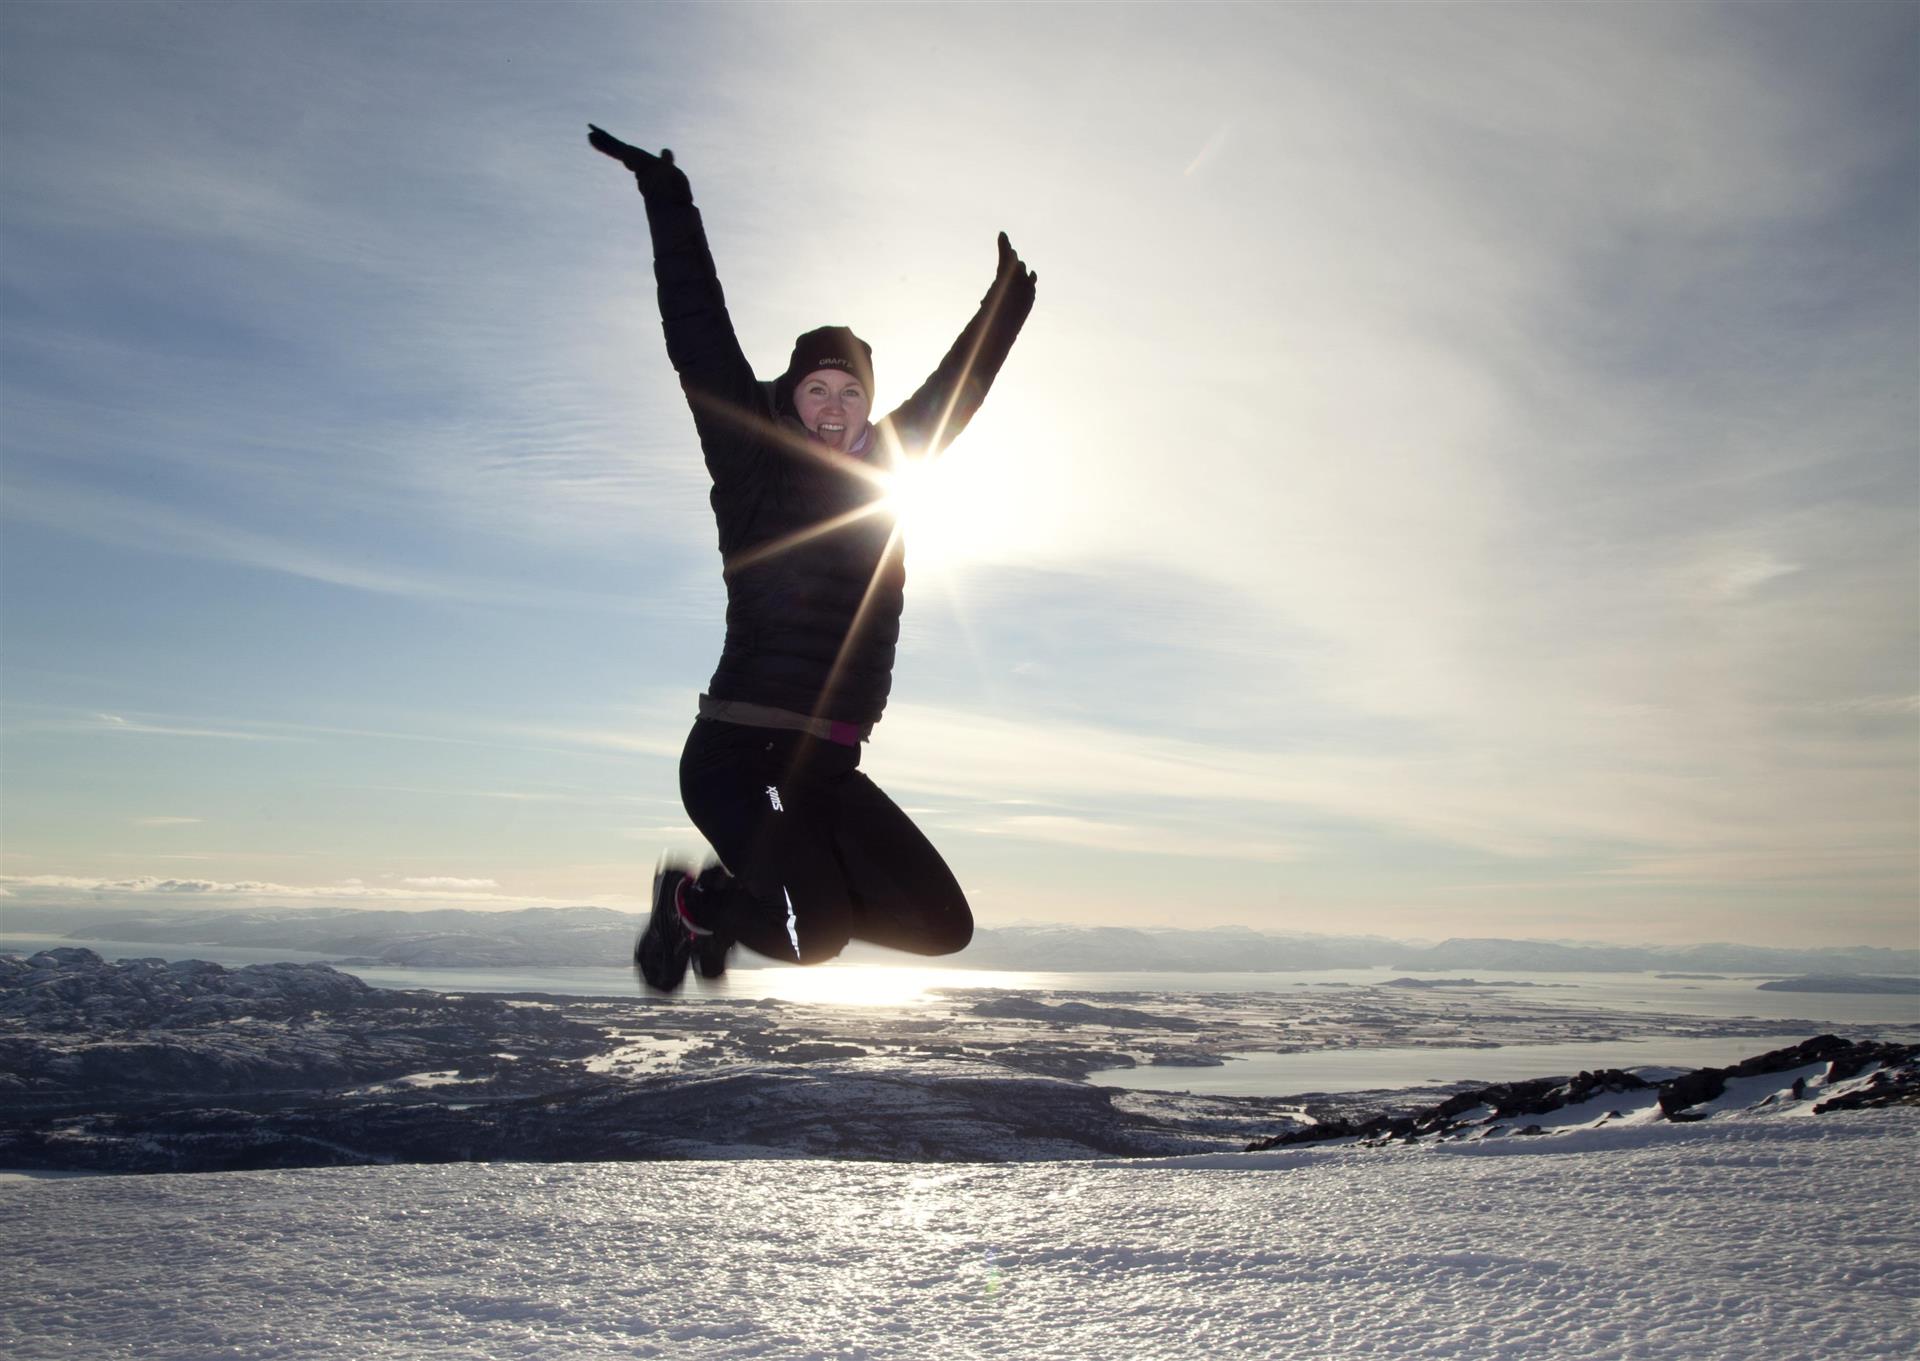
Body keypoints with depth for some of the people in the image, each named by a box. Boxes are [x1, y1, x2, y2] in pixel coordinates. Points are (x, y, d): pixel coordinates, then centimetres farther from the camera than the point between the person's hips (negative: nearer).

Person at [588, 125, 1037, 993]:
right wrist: (669, 204, -6)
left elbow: (955, 391, 27)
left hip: (828, 771, 7)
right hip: (739, 753, -7)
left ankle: (740, 897, 21)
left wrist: (1005, 306, 36)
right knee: (817, 940, -23)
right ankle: (697, 901, 12)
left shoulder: (883, 472, 15)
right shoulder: (753, 466, 0)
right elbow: (701, 344, -5)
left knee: (942, 925, 3)